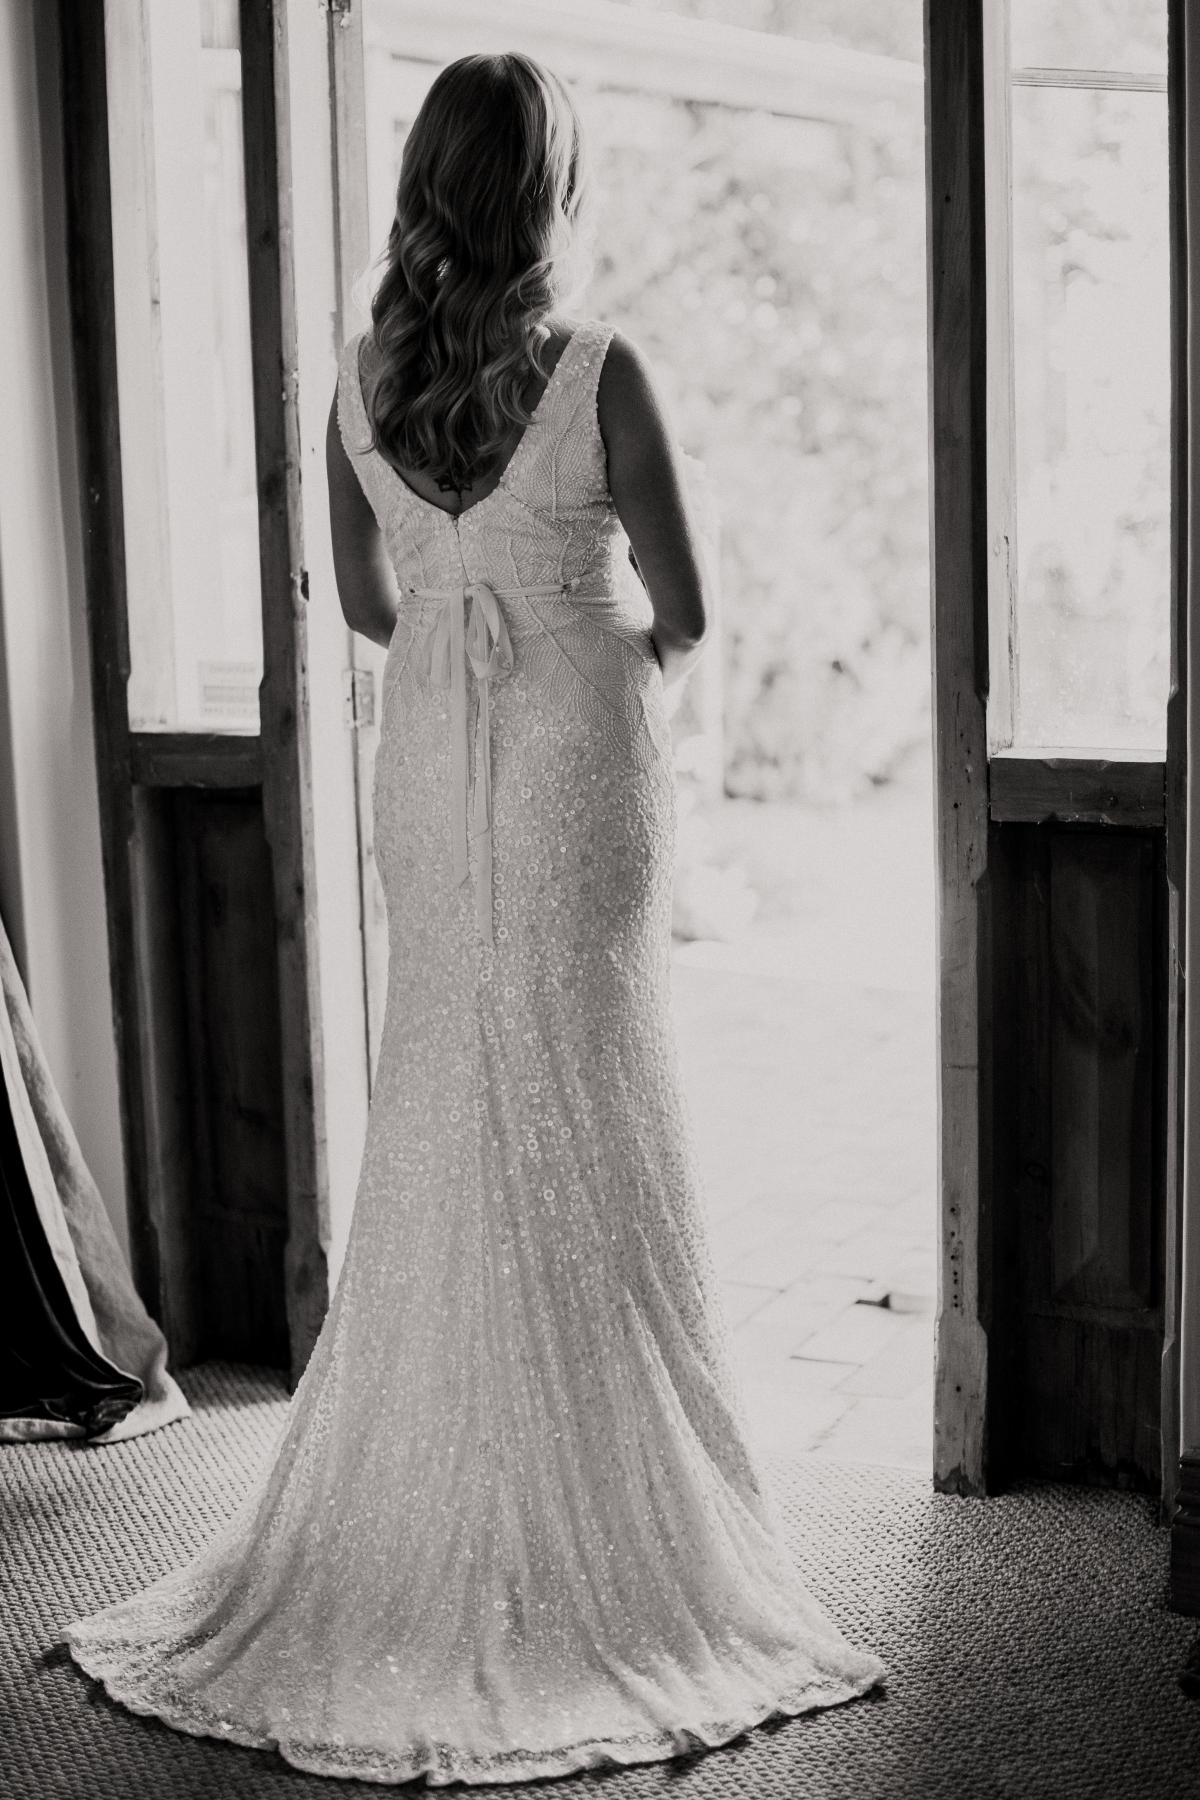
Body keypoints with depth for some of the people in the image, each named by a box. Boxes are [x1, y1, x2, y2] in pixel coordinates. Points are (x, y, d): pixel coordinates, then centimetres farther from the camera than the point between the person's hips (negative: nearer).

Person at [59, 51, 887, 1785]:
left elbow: (367, 599, 10)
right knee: (585, 1136, 4)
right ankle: (590, 1531, 13)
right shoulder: (600, 370, -14)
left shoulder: (363, 376, 0)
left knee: (439, 1134, 13)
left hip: (431, 762, 5)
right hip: (581, 755, -4)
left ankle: (414, 1517, 21)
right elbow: (684, 611, -8)